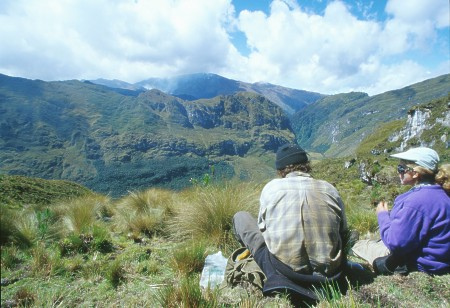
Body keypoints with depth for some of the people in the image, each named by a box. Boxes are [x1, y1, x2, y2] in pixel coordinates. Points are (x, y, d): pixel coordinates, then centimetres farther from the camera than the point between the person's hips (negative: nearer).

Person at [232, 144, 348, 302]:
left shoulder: (271, 187, -1)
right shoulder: (330, 188, 6)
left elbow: (262, 226, 10)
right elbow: (343, 232, 15)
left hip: (283, 269, -2)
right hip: (329, 273, 3)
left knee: (240, 217, 14)